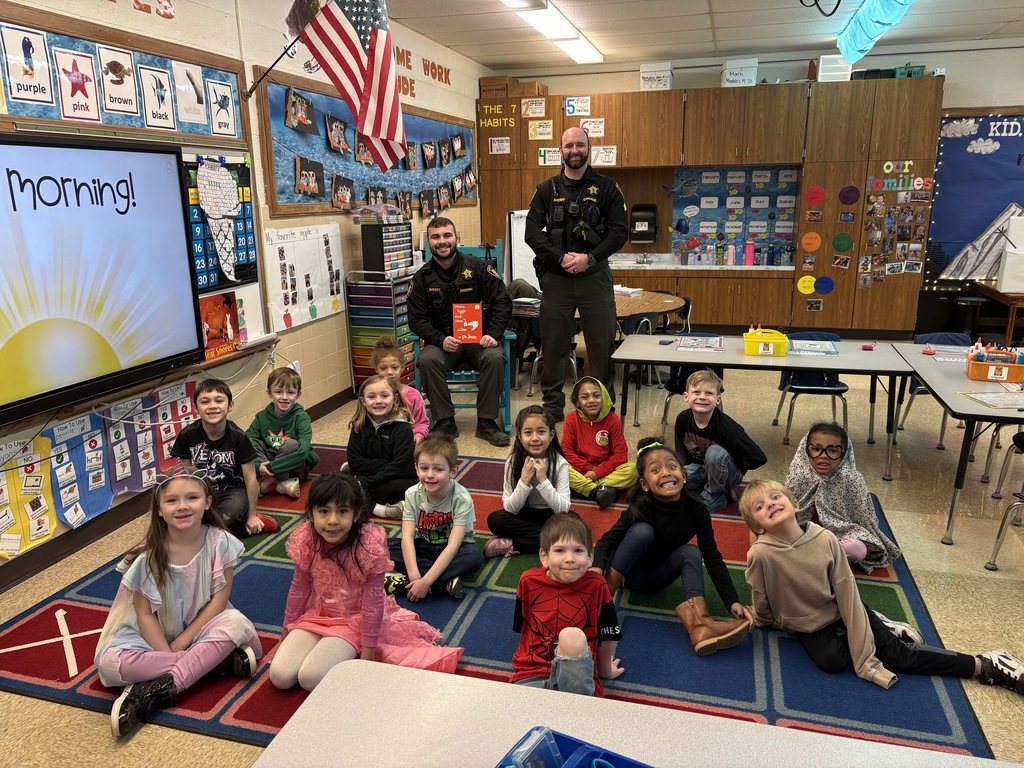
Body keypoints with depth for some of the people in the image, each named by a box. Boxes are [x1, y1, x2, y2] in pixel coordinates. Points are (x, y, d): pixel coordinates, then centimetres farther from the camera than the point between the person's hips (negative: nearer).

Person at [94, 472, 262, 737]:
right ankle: (219, 660, -24)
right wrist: (169, 653, -21)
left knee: (237, 625, -30)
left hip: (201, 625, 0)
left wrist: (183, 641, -16)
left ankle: (159, 689, -26)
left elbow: (219, 598, -12)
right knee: (110, 661, -29)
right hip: (155, 635, 0)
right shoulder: (149, 556, -18)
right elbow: (145, 614, -12)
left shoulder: (219, 542, -16)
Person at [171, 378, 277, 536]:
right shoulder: (187, 435, -9)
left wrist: (252, 516, -5)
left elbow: (250, 478, -9)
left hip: (233, 490, -3)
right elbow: (186, 470, 6)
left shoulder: (238, 437, -14)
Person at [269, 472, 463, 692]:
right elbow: (299, 588, 2)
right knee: (280, 676, -10)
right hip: (316, 614, 5)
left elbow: (373, 602, -18)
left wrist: (368, 654, -14)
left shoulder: (370, 546, -26)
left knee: (311, 678, -22)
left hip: (354, 622, -4)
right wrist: (287, 631, 11)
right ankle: (324, 648, 14)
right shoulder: (306, 541, -13)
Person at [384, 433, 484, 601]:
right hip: (424, 546, 3)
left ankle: (404, 582, -31)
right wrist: (414, 576, -37)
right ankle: (446, 579, -25)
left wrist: (425, 581, -38)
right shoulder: (413, 495, -16)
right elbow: (407, 537, -23)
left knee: (475, 556, -35)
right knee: (388, 547, -22)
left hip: (452, 551, -3)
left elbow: (453, 546, -30)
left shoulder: (462, 499, -25)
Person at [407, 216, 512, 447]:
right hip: (443, 341, 1)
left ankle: (486, 422, -16)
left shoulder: (477, 267, 0)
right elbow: (417, 319, 1)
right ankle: (445, 421, -15)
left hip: (478, 339, 0)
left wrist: (493, 335, -16)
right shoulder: (423, 277, 3)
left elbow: (503, 302, -1)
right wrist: (441, 340, -17)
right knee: (427, 360, -30)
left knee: (494, 357, -32)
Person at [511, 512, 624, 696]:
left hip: (577, 677, 0)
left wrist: (605, 670, 21)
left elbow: (606, 636, 9)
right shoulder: (529, 581, 0)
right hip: (531, 674, 0)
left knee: (573, 636, -34)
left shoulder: (596, 586, -5)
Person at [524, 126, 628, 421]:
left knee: (602, 344, 4)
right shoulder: (546, 189, 8)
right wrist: (562, 258, -13)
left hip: (595, 276, -1)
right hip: (555, 278, 1)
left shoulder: (607, 188, 5)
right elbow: (532, 232, 0)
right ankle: (552, 405, 20)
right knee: (553, 344, 7)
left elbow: (619, 231, -2)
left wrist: (590, 258, -15)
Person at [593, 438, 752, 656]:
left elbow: (713, 559, -13)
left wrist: (732, 601, -22)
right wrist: (597, 569, -44)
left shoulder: (697, 511, -18)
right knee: (642, 530, -30)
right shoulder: (641, 509, -26)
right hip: (628, 572, -3)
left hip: (656, 577, 3)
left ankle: (698, 624, -38)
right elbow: (606, 542, -24)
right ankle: (607, 591, -23)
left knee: (692, 552, -24)